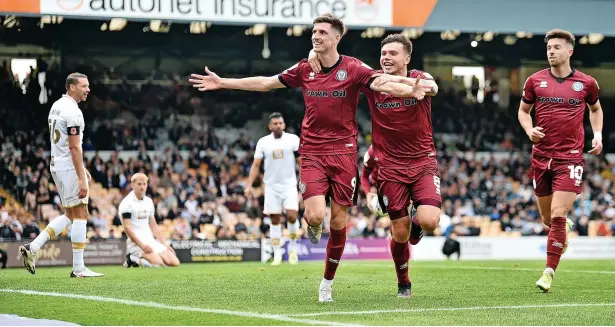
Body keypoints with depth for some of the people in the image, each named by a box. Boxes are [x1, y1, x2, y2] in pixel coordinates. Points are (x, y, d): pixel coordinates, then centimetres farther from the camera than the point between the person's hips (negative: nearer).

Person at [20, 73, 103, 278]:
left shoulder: (57, 106, 14)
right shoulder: (72, 112, -17)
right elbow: (74, 147, -21)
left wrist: (81, 168, 24)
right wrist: (81, 178, -21)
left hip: (57, 165, 10)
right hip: (69, 167, -10)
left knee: (71, 215, 16)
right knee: (80, 215, -3)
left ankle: (32, 248, 8)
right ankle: (78, 268, -1)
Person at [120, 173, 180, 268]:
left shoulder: (148, 201, 16)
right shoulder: (127, 203, -7)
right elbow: (127, 228, -15)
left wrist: (164, 244, 10)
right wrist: (142, 245, -22)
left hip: (151, 240, 8)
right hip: (136, 241, -8)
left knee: (174, 263, -7)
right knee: (158, 263, -30)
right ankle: (132, 259, -6)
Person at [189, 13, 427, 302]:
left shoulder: (353, 69, -6)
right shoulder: (304, 69, 4)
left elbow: (383, 85, -20)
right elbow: (265, 83, 14)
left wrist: (413, 90, -40)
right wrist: (221, 82, 16)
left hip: (343, 152, -1)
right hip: (312, 153, 1)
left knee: (338, 221, 2)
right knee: (315, 215, -16)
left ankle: (327, 283, 18)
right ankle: (312, 226, 23)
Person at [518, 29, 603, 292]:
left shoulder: (586, 83, 1)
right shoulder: (535, 81, 2)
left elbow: (595, 109, 20)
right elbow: (523, 110, 15)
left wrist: (598, 135, 5)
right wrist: (529, 129, -5)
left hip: (570, 157, -3)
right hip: (541, 157, 3)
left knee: (558, 214, -14)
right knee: (548, 218, 11)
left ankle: (549, 272, -7)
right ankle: (566, 227, 48)